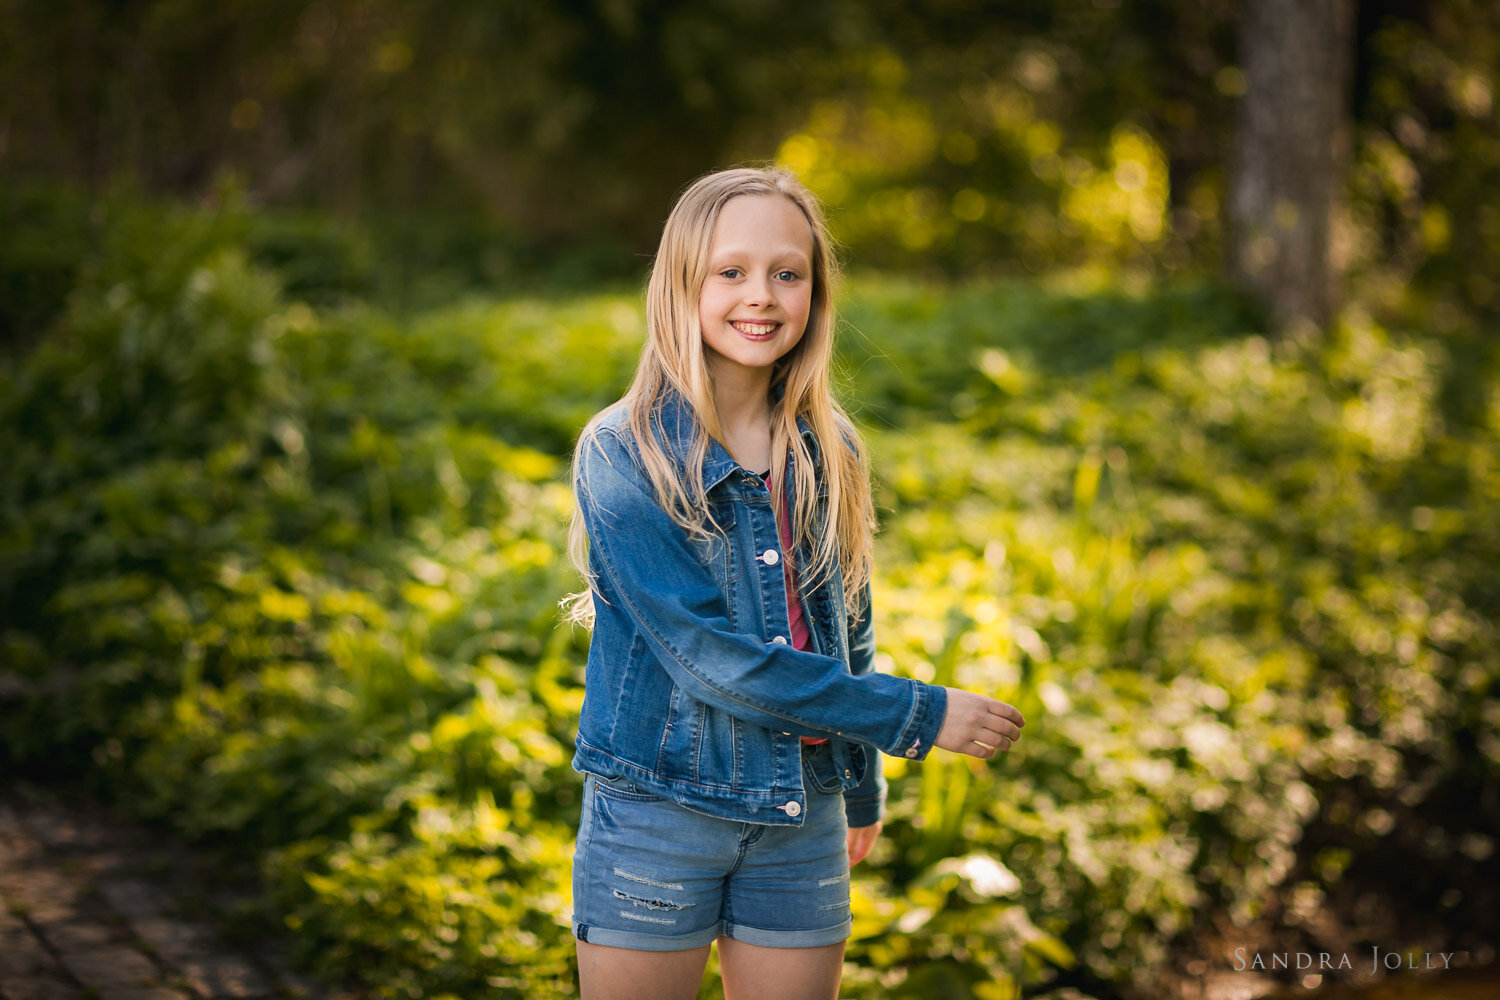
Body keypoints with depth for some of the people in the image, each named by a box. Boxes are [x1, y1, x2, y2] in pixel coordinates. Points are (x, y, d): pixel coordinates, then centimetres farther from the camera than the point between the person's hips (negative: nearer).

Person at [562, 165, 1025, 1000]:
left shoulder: (829, 453, 4)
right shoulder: (624, 454, -12)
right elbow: (710, 653, -18)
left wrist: (862, 784, 24)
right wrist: (917, 716, -15)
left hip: (803, 815, 4)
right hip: (658, 810, -4)